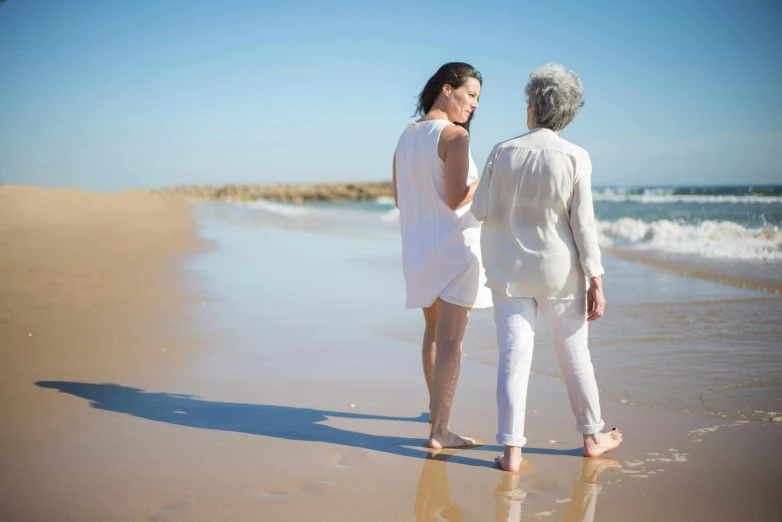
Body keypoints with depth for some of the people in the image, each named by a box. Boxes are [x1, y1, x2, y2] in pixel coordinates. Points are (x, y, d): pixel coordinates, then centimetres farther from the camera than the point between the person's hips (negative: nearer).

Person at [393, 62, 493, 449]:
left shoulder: (407, 135, 9)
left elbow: (399, 198, 14)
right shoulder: (455, 135, -14)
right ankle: (439, 432, -2)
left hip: (418, 250, 8)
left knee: (433, 331, 22)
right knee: (450, 340, -4)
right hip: (455, 248, -8)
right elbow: (455, 200, -19)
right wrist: (484, 180, -4)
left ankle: (436, 406, 39)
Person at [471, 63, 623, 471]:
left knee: (513, 357, 2)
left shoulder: (503, 152, -6)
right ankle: (592, 437, 29)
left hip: (510, 270, 1)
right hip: (558, 271, 0)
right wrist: (596, 281, -5)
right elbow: (582, 223, -10)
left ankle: (512, 450, 1)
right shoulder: (574, 157, -10)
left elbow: (481, 211, -1)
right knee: (574, 354, 14)